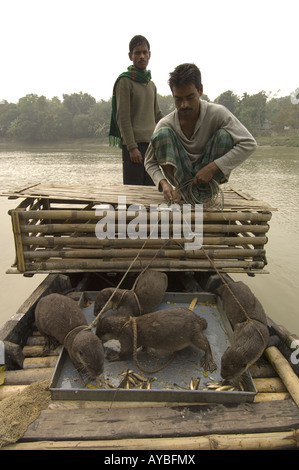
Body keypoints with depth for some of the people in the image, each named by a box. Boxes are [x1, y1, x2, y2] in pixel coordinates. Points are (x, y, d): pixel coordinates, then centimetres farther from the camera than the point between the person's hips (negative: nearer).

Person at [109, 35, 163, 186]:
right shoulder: (125, 81, -3)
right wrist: (132, 147, -17)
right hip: (134, 144, -7)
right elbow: (123, 118, -10)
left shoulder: (151, 84, 19)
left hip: (152, 143, 7)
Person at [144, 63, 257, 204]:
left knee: (224, 135, -25)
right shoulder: (165, 124, -12)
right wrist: (163, 183, -28)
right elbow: (150, 162, -6)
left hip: (209, 176, 0)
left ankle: (206, 192, -19)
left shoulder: (217, 113, -16)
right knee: (161, 134, -22)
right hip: (180, 176, 1)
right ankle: (184, 191, -23)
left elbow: (249, 144, -22)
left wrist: (212, 168, -28)